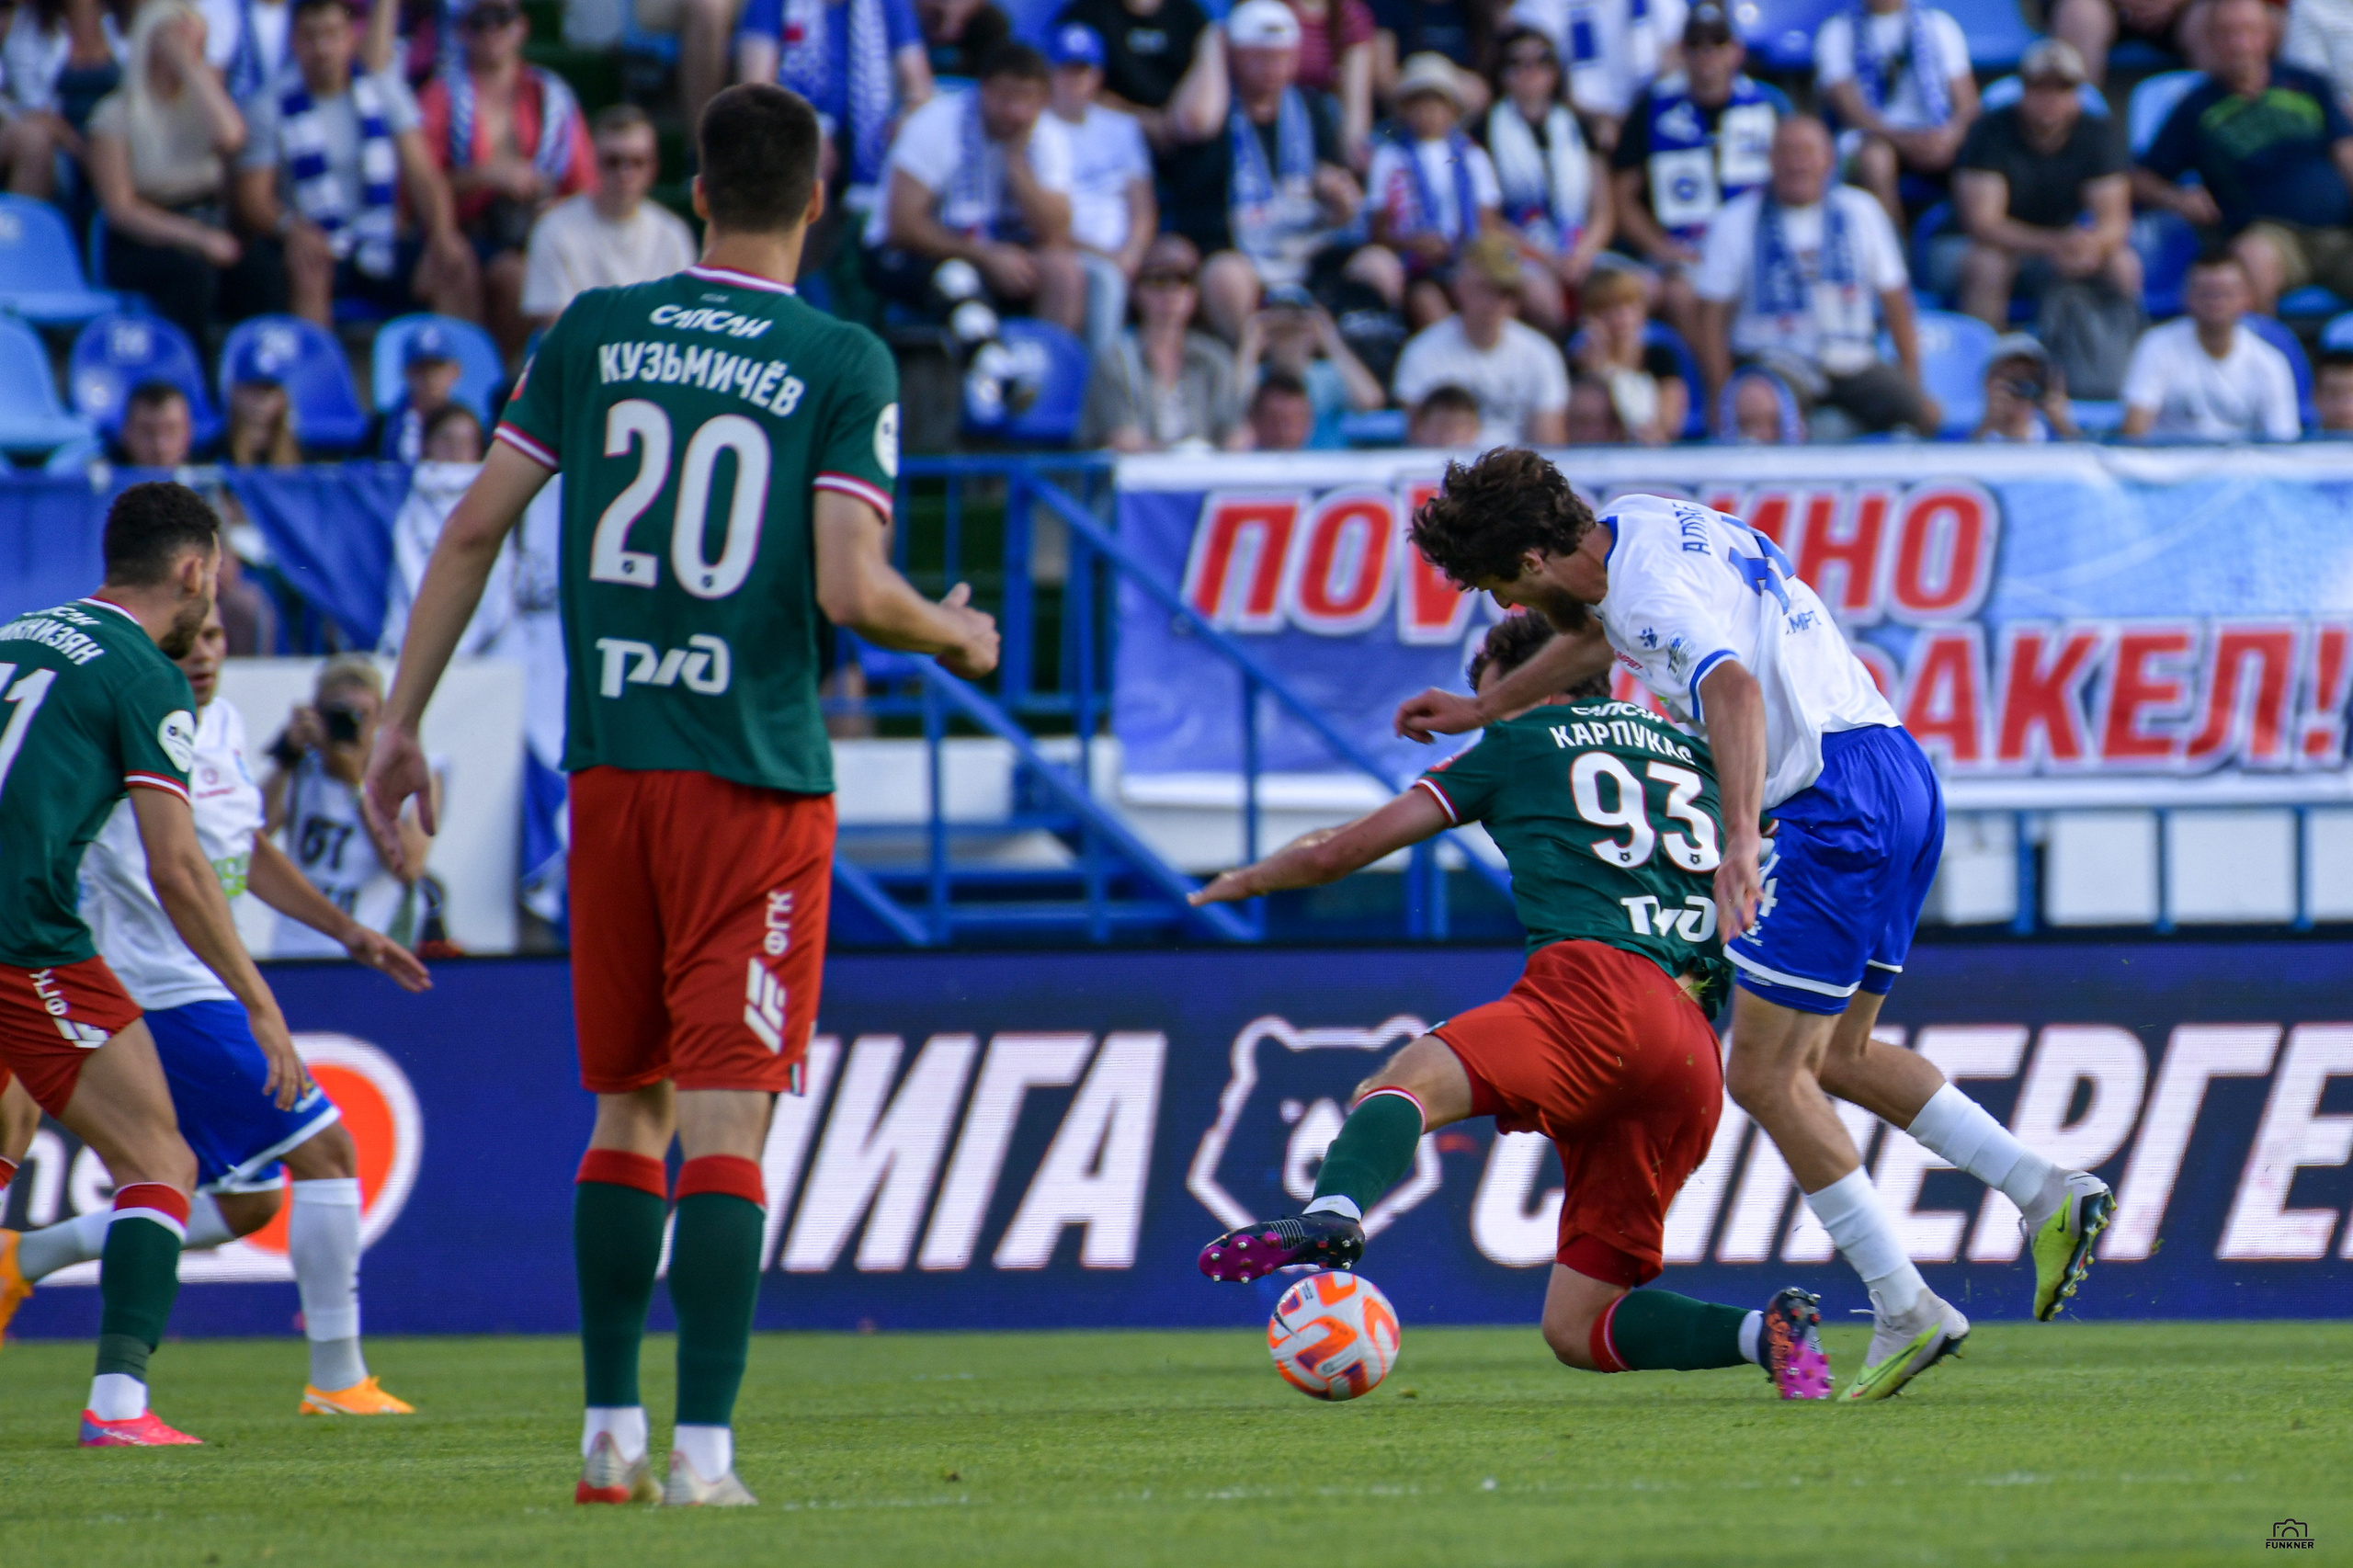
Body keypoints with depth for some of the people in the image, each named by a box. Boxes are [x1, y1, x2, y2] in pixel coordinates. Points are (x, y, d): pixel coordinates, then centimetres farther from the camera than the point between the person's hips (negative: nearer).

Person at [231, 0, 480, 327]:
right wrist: (290, 227, -30)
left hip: (379, 248, 3)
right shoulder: (270, 108, 0)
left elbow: (422, 176, 1)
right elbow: (252, 198, -7)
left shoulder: (384, 89, 8)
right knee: (308, 269, -37)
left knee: (457, 264, -22)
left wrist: (442, 236, -18)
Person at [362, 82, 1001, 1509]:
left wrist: (404, 726, 12)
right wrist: (958, 639, 8)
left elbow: (474, 531, 6)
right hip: (758, 775, -4)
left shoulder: (596, 333, 5)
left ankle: (613, 1432, 17)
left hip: (610, 767, 4)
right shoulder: (846, 364, -5)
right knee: (726, 1119, -4)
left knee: (627, 1108, 16)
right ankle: (704, 1451, -11)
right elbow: (852, 590, -13)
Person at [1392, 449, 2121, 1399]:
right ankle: (2047, 1196, 11)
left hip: (1840, 801, -10)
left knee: (1767, 1076, -5)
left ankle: (1905, 1311, -6)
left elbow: (1733, 687, -39)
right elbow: (1601, 635, 35)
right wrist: (1480, 710, 41)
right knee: (1833, 1056, 18)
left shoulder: (1652, 592, -19)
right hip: (1901, 775, 10)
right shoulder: (1636, 526, 12)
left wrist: (1739, 841, -50)